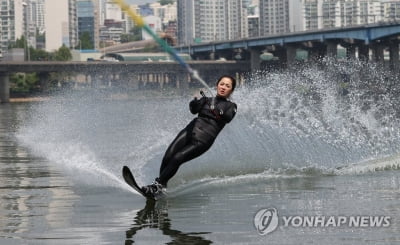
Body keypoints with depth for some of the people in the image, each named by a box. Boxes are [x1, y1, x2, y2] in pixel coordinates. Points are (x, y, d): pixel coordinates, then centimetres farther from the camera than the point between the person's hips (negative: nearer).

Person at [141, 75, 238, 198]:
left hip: (202, 140, -3)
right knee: (168, 157, -16)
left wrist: (220, 113, -29)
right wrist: (195, 101, -23)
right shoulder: (207, 100, 18)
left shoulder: (231, 106, 11)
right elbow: (194, 109, -3)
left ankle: (158, 185, -12)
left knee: (176, 159, -19)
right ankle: (161, 183, -4)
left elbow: (228, 117, -11)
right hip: (190, 131, 3)